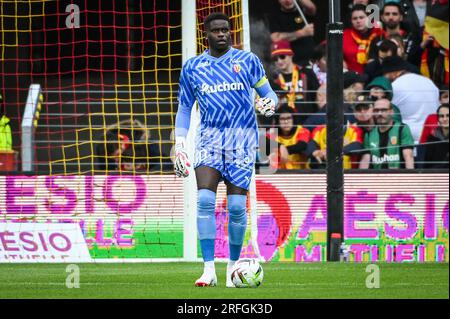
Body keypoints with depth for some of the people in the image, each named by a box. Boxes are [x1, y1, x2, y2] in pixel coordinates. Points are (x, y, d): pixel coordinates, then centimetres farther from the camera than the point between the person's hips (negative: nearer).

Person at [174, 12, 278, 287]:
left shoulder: (248, 61, 5)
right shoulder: (192, 67, 10)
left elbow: (268, 93, 8)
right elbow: (184, 108, 16)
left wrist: (270, 103, -16)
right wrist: (179, 145, 8)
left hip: (242, 141, -1)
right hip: (209, 139, 1)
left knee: (237, 205, -4)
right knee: (205, 199, -17)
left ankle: (233, 266, 13)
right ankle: (209, 269, -17)